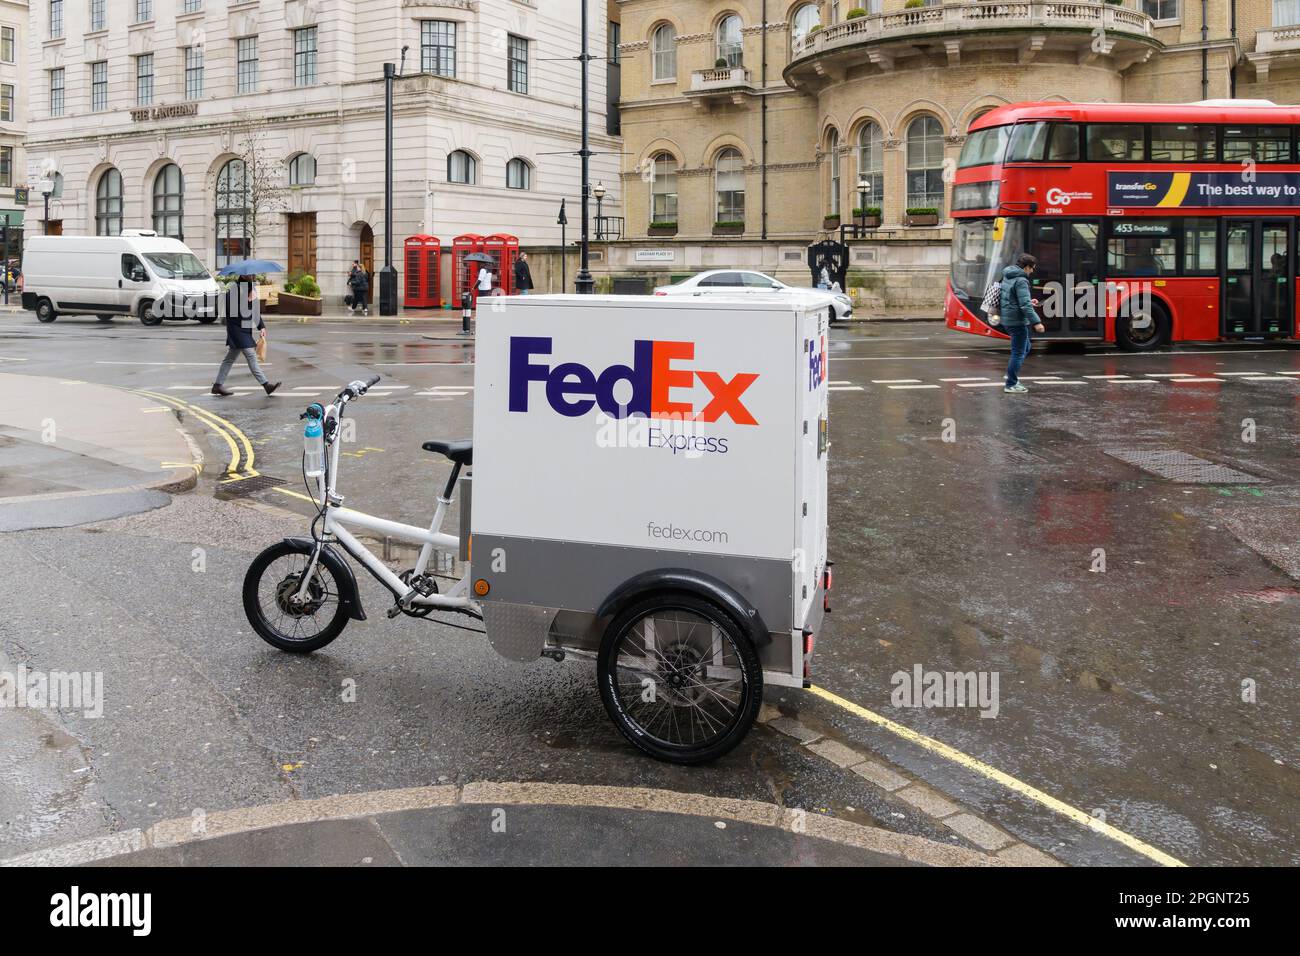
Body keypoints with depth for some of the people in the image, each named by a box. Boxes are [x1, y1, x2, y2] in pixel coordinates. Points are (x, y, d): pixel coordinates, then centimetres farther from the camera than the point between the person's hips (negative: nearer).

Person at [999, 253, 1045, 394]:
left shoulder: (1007, 277, 11)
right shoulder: (1021, 280, -18)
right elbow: (1025, 305, -25)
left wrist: (1028, 301, 22)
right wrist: (1036, 322, -26)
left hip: (1007, 319, 10)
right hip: (1017, 321, -10)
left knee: (1025, 348, 23)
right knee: (1019, 352, -1)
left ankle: (1011, 374, 22)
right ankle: (1011, 385, 3)